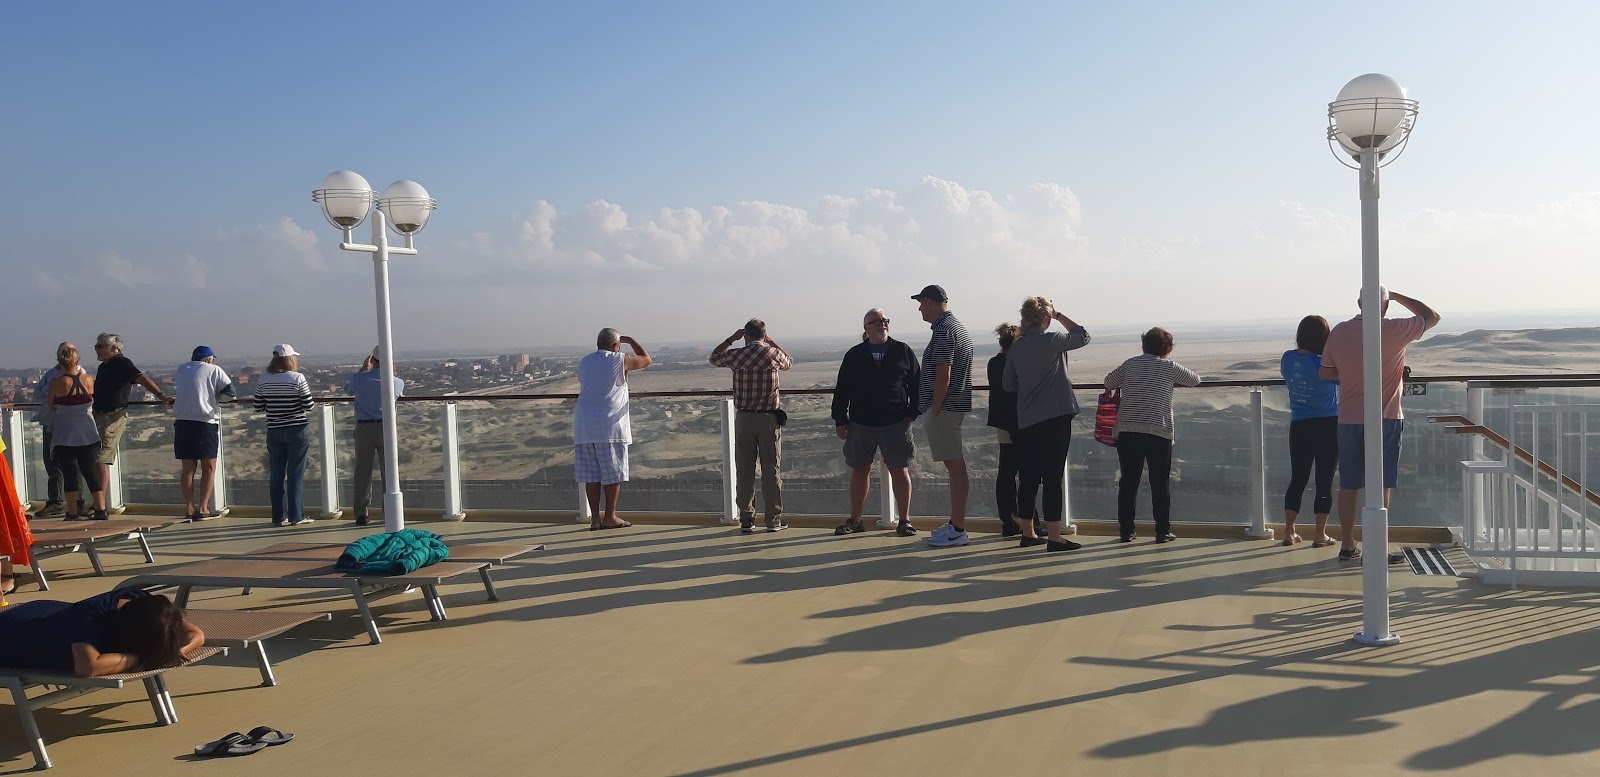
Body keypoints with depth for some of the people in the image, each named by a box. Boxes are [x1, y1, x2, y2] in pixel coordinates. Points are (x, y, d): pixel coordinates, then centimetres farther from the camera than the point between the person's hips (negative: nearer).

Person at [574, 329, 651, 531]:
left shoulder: (583, 363, 14)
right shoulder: (619, 360, -2)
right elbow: (646, 359, 13)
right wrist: (630, 340, 25)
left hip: (584, 425, 5)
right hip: (610, 425, -5)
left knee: (591, 474, 6)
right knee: (613, 473, 3)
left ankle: (595, 518, 6)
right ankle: (610, 517, 5)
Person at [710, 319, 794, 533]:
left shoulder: (736, 355, -2)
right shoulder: (773, 354, -2)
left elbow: (714, 357, 20)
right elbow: (789, 361, 23)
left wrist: (732, 338, 20)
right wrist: (770, 341, 25)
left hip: (744, 419, 1)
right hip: (769, 418, 0)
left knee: (744, 471, 6)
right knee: (771, 470, 5)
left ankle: (746, 520, 9)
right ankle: (774, 520, 7)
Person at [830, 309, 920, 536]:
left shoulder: (903, 352, 4)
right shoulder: (854, 356, 6)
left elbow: (916, 384, 5)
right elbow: (841, 390, 6)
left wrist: (913, 413, -3)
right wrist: (840, 420, 2)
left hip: (896, 424, -1)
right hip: (861, 424, 1)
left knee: (899, 470, 2)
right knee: (859, 470, 8)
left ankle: (904, 520, 11)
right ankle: (855, 520, 19)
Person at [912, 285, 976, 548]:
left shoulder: (944, 330, -15)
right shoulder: (959, 326, 17)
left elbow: (943, 377, -21)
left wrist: (934, 410, -16)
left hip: (945, 407, -10)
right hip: (959, 405, 10)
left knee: (955, 466, -7)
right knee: (955, 466, 14)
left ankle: (958, 530, -3)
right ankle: (956, 523, 21)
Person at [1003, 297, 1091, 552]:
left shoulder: (1015, 347, 6)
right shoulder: (1052, 340, -9)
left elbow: (1008, 384, 13)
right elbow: (1083, 336, 8)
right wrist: (1059, 315, 15)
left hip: (1025, 421, 5)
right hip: (1056, 418, -5)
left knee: (1028, 478, 12)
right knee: (1053, 478, -3)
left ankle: (1027, 533, 21)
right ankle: (1054, 537, -3)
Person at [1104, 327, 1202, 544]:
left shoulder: (1130, 364, 11)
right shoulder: (1169, 366, 4)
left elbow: (1109, 383, 22)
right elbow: (1195, 379, 18)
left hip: (1127, 430, 2)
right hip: (1159, 431, -2)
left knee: (1128, 482, 7)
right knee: (1160, 483, 6)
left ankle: (1126, 531, 10)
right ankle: (1163, 532, 10)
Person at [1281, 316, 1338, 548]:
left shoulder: (1288, 358, -2)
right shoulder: (1326, 363, -15)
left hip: (1299, 427, 4)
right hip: (1328, 427, -4)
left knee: (1297, 480, 13)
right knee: (1324, 481, 5)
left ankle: (1289, 532, 13)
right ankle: (1320, 535, 9)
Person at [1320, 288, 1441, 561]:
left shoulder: (1339, 332, 2)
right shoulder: (1394, 330, -8)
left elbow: (1326, 373, 10)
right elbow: (1432, 316, 7)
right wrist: (1397, 295, 12)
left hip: (1349, 419, 4)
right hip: (1385, 419, -4)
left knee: (1348, 485, 9)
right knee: (1381, 485, 1)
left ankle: (1347, 545, 16)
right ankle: (1377, 549, 2)